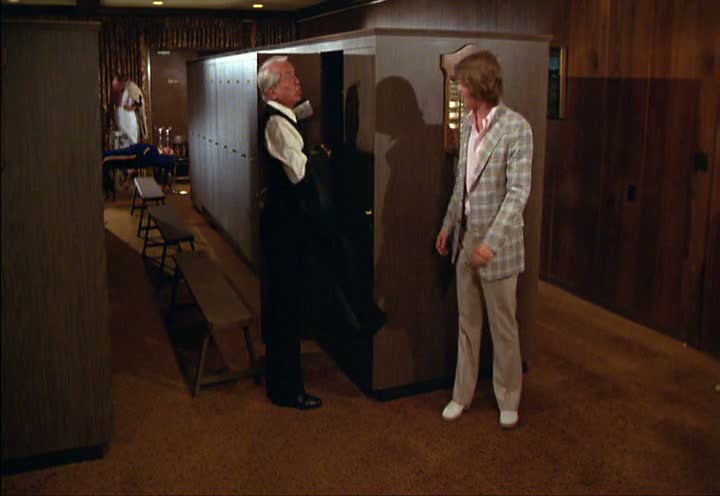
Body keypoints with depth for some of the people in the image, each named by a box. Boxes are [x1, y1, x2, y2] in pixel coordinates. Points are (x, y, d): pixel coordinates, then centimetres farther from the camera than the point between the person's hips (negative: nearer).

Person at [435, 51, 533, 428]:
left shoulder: (515, 127, -14)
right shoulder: (467, 123, 7)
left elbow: (518, 191, -18)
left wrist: (491, 241, -24)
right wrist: (448, 224, 16)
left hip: (497, 244, -6)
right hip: (465, 239, 6)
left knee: (503, 327, 8)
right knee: (467, 323, 15)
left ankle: (508, 399, 25)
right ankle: (462, 394, 28)